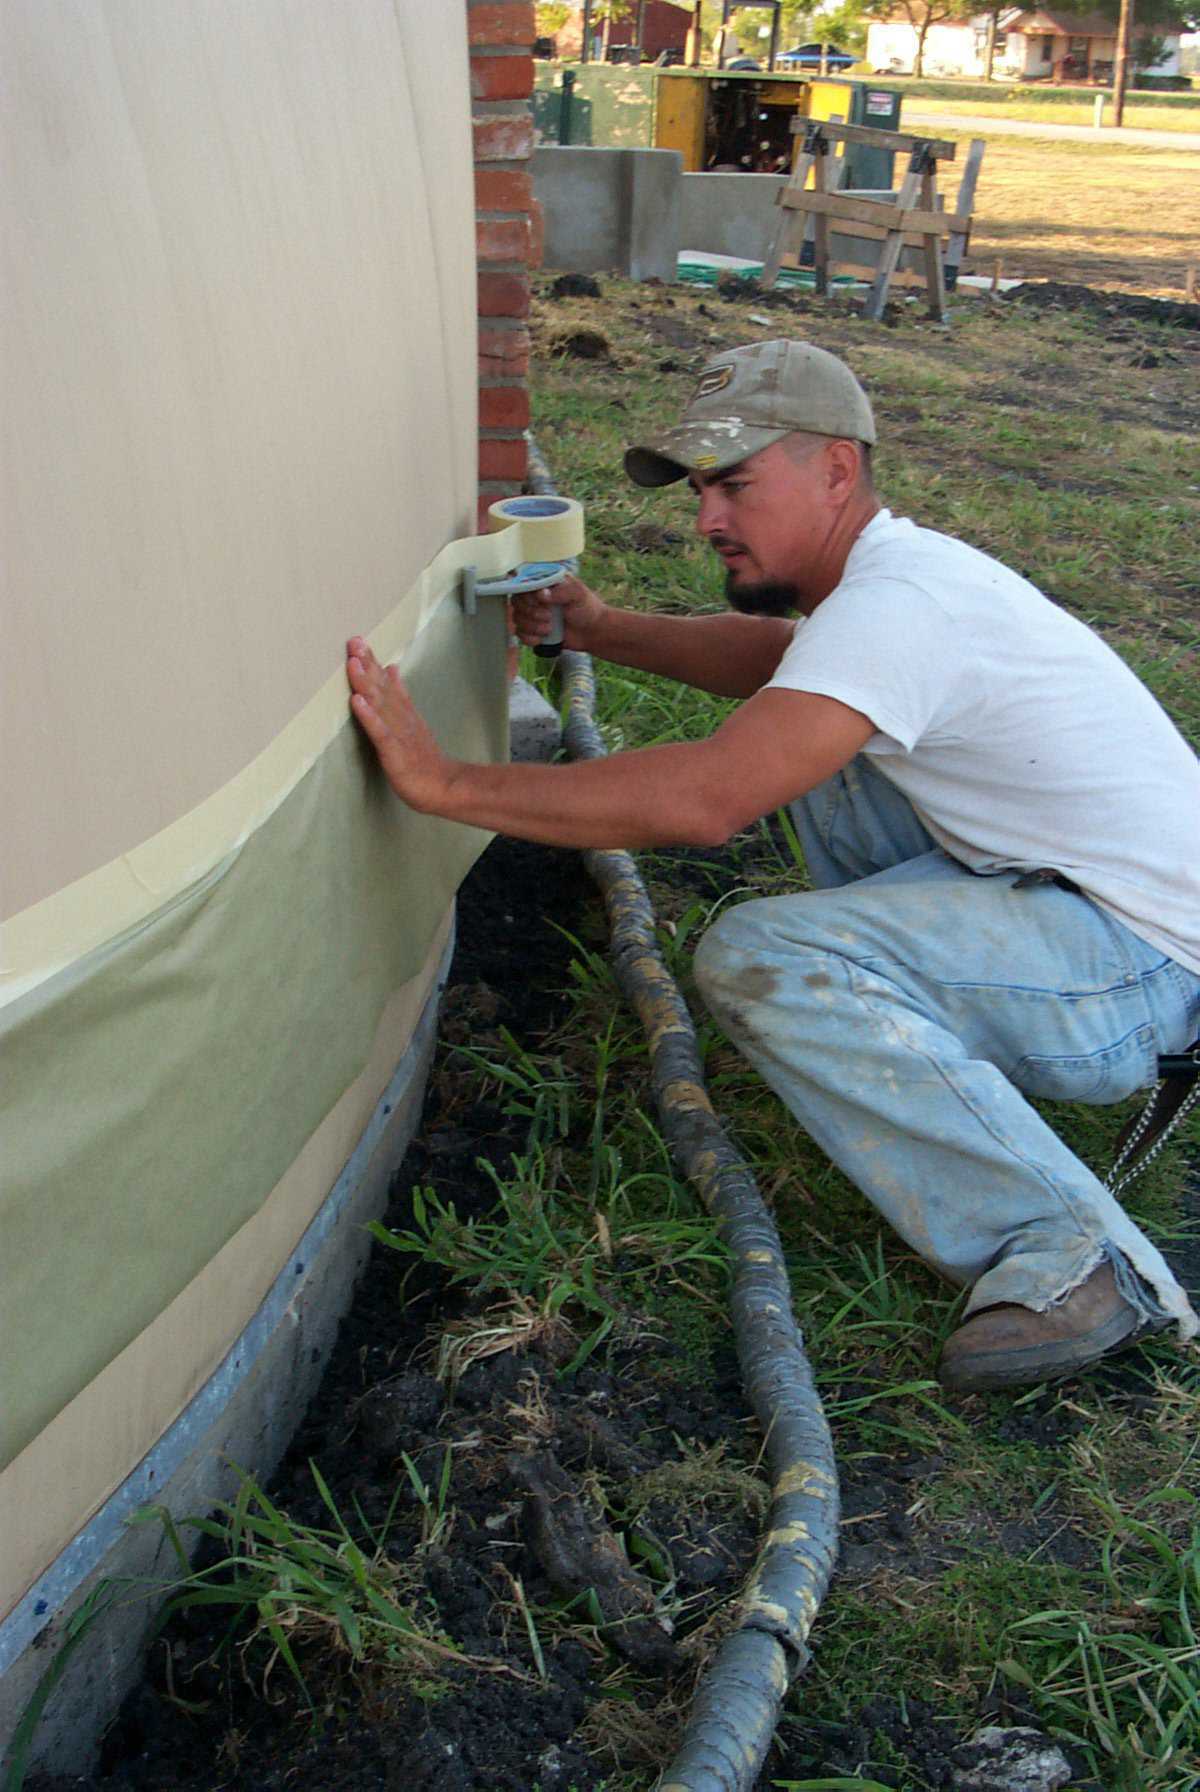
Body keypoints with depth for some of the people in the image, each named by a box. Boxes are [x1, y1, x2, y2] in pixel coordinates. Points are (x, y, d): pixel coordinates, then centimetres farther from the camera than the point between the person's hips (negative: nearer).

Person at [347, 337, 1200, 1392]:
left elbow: (702, 803, -36)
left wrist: (443, 782, -29)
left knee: (758, 957, -27)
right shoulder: (889, 567, 8)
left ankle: (1073, 1260, -23)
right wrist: (596, 628, 12)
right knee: (820, 747, 16)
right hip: (1071, 887, 10)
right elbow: (773, 655, 27)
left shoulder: (897, 604, -24)